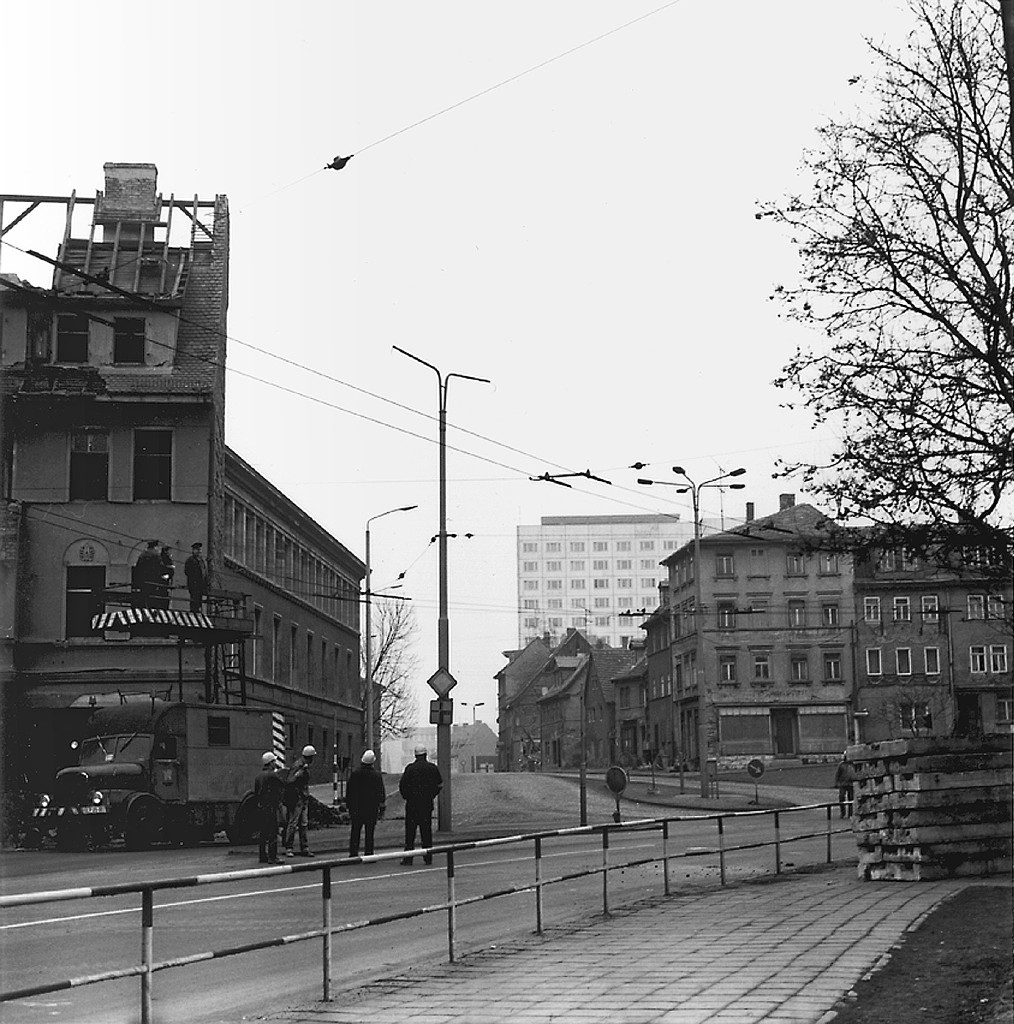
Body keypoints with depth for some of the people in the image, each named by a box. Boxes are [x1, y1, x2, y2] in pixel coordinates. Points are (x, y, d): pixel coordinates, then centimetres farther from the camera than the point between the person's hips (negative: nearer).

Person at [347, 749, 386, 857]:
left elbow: (349, 792, 5)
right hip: (372, 808, -1)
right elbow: (381, 793, -1)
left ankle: (353, 852, 5)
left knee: (355, 831, 8)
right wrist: (382, 807, 6)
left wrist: (349, 806, 14)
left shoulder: (355, 774, 0)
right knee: (369, 832, 1)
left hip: (356, 807, 2)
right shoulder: (377, 775, -5)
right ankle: (368, 853, -1)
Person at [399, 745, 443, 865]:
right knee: (426, 831, 8)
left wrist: (406, 796, 7)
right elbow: (440, 784, 7)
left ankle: (408, 858, -2)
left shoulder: (410, 768, -6)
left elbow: (402, 785, -8)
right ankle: (428, 858, 8)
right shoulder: (432, 768, 2)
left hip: (412, 803, -2)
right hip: (427, 804, 2)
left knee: (410, 831, 1)